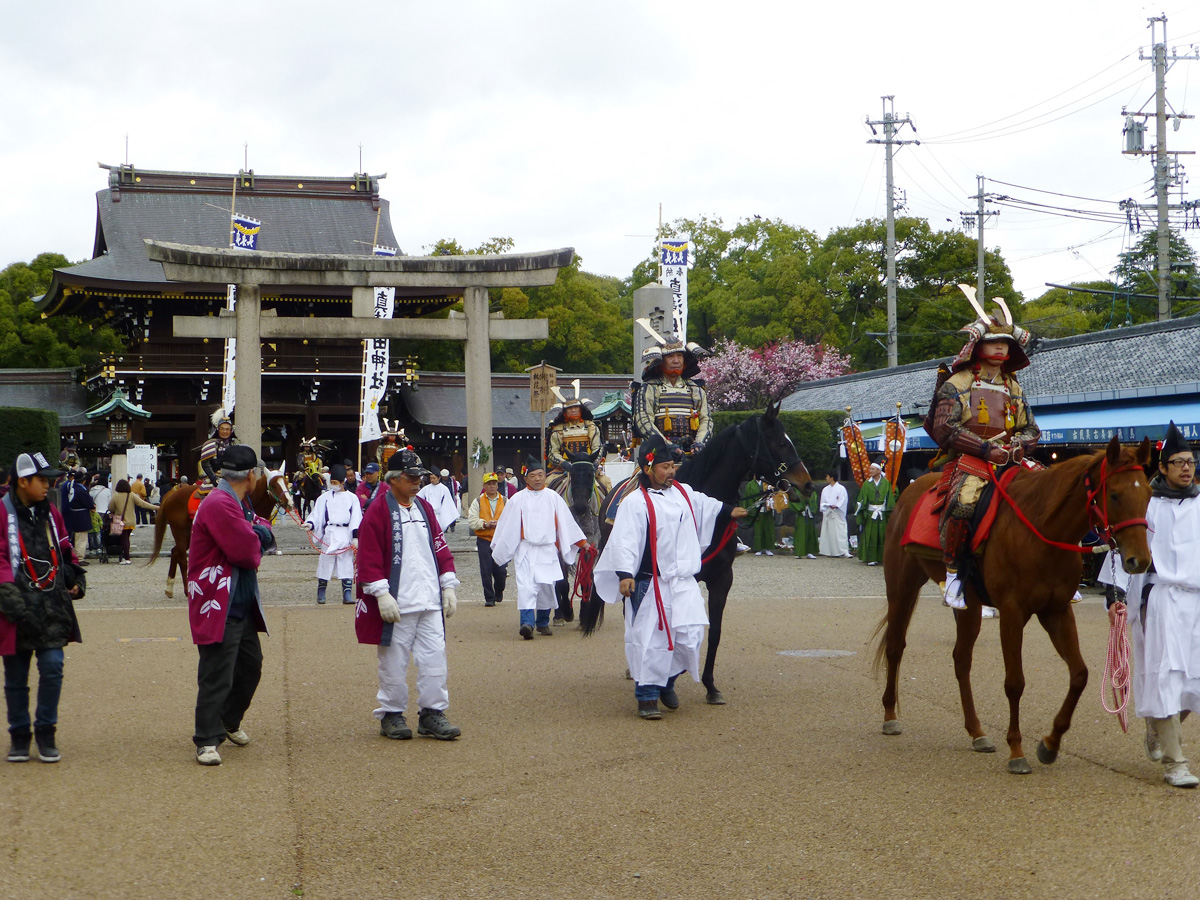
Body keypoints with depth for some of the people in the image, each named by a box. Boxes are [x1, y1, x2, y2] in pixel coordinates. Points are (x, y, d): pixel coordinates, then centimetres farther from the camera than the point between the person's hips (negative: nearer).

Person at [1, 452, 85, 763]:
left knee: (52, 668, -5)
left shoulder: (50, 513, 13)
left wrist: (75, 579, 12)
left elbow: (65, 550, 24)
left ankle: (45, 732, 9)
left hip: (52, 607, 4)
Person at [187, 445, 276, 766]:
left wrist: (257, 533, -8)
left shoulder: (237, 503, 16)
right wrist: (256, 540, -2)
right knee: (217, 676, -6)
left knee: (251, 666, 20)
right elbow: (248, 553, -24)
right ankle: (207, 740, 2)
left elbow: (265, 533, 14)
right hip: (218, 608, -11)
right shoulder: (220, 505, -21)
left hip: (243, 605, 11)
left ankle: (230, 722, 38)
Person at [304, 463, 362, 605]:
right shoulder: (324, 498, 9)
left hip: (346, 535, 0)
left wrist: (355, 537, -5)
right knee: (325, 562, 1)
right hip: (328, 534, 1)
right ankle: (321, 593, 11)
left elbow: (356, 519, 4)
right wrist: (310, 524, -16)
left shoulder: (352, 498, 7)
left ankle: (347, 594, 0)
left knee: (347, 563, -3)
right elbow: (316, 515, 6)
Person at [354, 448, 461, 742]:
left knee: (435, 658, 2)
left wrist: (448, 586, 11)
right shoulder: (378, 511, -5)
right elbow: (368, 557, -10)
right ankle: (392, 715, 15)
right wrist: (381, 595, -16)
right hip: (395, 604, -5)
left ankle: (432, 714, 11)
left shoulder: (424, 508, 14)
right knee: (394, 662, 2)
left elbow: (440, 546, 17)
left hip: (431, 603, 6)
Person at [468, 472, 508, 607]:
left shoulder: (505, 501, 10)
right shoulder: (478, 502, 7)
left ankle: (499, 593, 23)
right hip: (484, 540, 0)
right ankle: (489, 598, 8)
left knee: (501, 570, -4)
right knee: (486, 571, -3)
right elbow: (472, 521, -1)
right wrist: (485, 524, -16)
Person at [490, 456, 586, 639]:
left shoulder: (553, 498, 9)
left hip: (547, 550, 2)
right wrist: (497, 549, 8)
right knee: (526, 586, -16)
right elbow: (505, 525, 9)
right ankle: (527, 622, -26)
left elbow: (567, 522, 14)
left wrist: (582, 542, 13)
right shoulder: (518, 499, 5)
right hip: (525, 550, -2)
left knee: (547, 586, 3)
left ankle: (543, 622, 20)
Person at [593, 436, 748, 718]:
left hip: (685, 581, 6)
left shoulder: (684, 492, 11)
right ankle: (647, 696, 9)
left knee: (691, 636, -1)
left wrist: (729, 510, 47)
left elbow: (705, 505, 33)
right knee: (651, 640, -4)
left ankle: (667, 682, 23)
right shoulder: (636, 502, -11)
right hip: (651, 585, -6)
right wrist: (624, 574, -29)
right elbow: (625, 541, -18)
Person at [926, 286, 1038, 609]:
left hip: (1008, 461, 6)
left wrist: (1018, 447, -5)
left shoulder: (1014, 388, 19)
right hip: (967, 460, -6)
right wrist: (986, 449, -16)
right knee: (964, 500, -35)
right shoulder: (957, 384, 1)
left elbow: (1031, 430, 19)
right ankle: (952, 571, -25)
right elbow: (944, 428, -10)